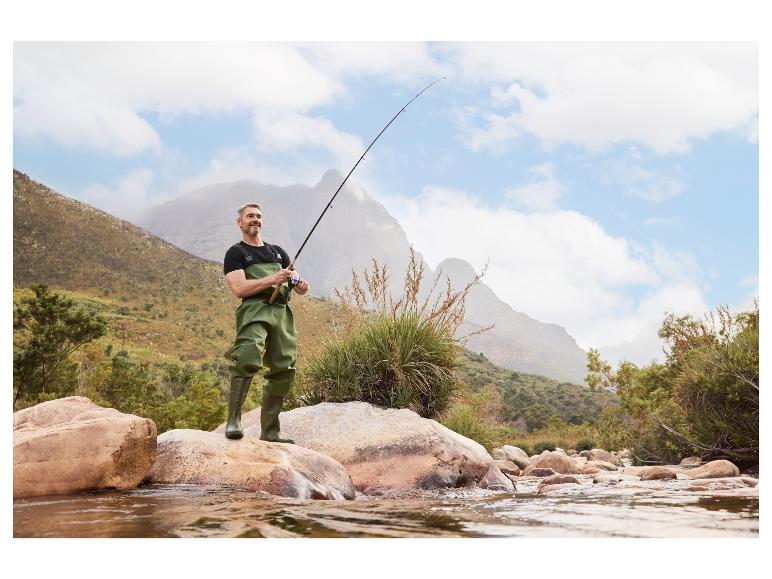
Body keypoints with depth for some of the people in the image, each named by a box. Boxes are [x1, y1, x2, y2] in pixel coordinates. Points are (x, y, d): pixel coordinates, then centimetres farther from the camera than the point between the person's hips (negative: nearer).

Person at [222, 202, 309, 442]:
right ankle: (233, 421, -24)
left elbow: (296, 283, 23)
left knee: (283, 371, 1)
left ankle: (269, 432, 9)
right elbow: (239, 288, -6)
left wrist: (300, 285, -2)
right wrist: (273, 279, -14)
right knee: (247, 360, -28)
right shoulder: (235, 253, 10)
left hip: (282, 312, 6)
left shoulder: (278, 252, 27)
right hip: (254, 310, -5)